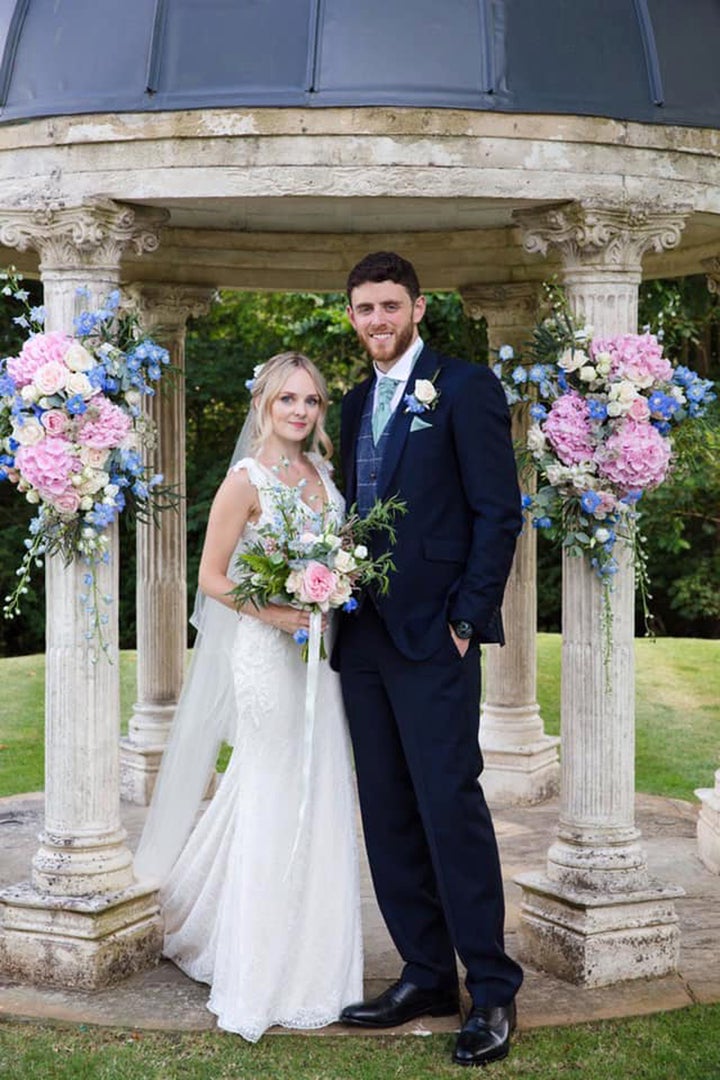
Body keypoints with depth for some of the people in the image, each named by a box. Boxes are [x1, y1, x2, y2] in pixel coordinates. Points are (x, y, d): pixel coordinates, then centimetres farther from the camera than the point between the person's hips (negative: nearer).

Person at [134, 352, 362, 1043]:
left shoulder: (321, 473, 11)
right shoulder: (246, 480, -9)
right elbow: (211, 577, -9)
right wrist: (275, 613, -20)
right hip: (267, 651, -6)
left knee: (319, 798, 9)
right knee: (273, 802, -1)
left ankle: (311, 961, 23)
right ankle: (259, 975, 12)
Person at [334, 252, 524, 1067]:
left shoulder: (464, 388, -3)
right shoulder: (355, 404, 18)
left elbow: (498, 512, -7)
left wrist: (467, 618, -12)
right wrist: (340, 602, 7)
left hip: (433, 635, -7)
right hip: (363, 635, 7)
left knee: (451, 806, -7)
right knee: (388, 815, 8)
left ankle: (492, 991, 3)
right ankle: (425, 975, 18)